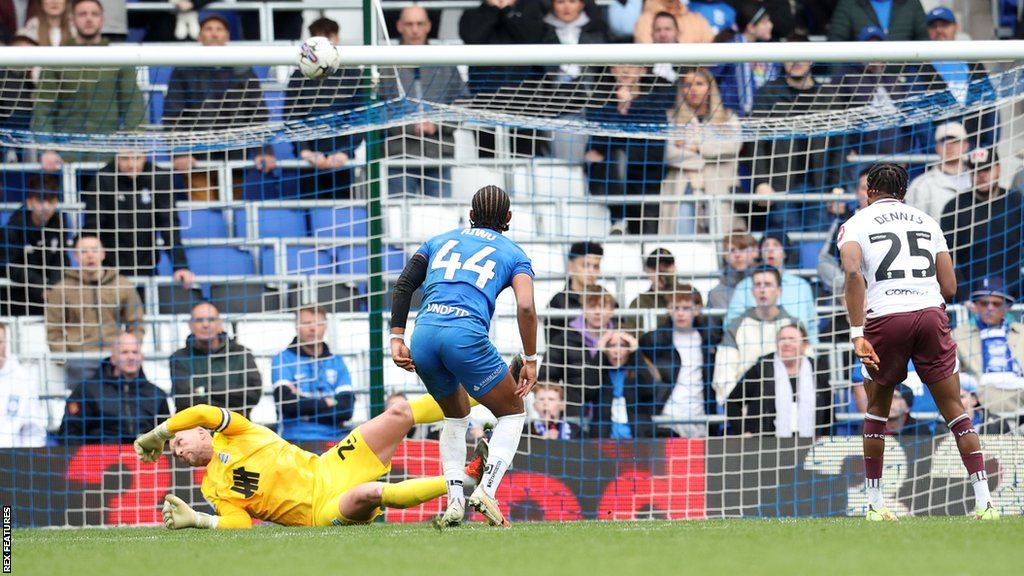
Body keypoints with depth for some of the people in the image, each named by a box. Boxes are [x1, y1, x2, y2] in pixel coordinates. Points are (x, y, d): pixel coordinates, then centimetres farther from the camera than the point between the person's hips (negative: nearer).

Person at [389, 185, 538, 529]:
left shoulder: (441, 241, 27)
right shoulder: (513, 255, 17)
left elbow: (404, 284, 14)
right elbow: (526, 308, 0)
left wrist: (397, 338, 12)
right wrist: (530, 360, 8)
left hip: (424, 333, 4)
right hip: (466, 335, -4)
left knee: (456, 416, 27)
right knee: (512, 412, 17)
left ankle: (454, 499, 10)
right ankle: (486, 490, -4)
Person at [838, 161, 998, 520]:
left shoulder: (856, 224, 9)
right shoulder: (927, 222, 19)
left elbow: (853, 272, -12)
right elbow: (949, 288, 13)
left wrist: (857, 333, -16)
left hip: (885, 318, -1)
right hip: (931, 315, 1)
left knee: (877, 412, 18)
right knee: (955, 412, 7)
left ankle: (875, 504, 18)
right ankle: (984, 502, -2)